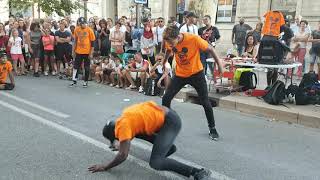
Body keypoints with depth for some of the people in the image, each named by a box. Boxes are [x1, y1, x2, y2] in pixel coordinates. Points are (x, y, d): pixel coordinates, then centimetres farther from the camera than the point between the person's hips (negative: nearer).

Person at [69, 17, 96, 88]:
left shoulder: (89, 30, -9)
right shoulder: (76, 29, 2)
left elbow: (92, 42, -7)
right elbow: (75, 40, 13)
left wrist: (91, 53, -10)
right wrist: (74, 50, 10)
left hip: (87, 52, -3)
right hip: (78, 51, 3)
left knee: (87, 67, 5)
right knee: (76, 66, 5)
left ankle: (85, 82, 16)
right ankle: (74, 81, 16)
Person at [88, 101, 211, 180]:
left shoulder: (123, 125, -14)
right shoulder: (124, 118, 13)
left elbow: (123, 155, -18)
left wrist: (105, 167, -6)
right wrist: (120, 146, 40)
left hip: (171, 121, -10)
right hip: (163, 116, 10)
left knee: (156, 163, -17)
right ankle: (169, 147, 26)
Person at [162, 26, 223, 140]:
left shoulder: (194, 39, -28)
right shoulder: (170, 41, -15)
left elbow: (210, 49, -14)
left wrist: (219, 63, -6)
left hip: (196, 73, -3)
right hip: (180, 74, 4)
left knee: (205, 102, -1)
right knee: (166, 99, -4)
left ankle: (212, 128, 20)